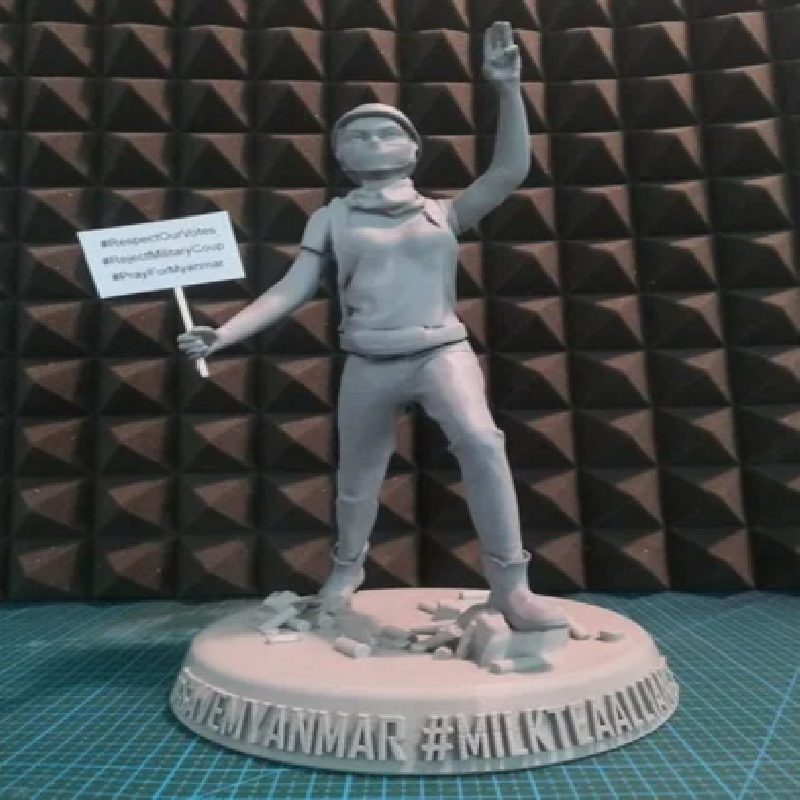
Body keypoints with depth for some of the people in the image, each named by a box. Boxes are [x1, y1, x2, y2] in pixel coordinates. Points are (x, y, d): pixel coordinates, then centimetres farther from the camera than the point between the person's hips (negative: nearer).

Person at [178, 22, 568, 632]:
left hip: (442, 351, -1)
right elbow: (290, 292, 3)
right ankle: (346, 569, 44)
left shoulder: (443, 213, 8)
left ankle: (512, 587, -14)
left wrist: (508, 89, -15)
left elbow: (511, 171, -4)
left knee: (482, 442, -28)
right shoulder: (331, 220, 8)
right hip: (370, 365, 2)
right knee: (357, 480, 14)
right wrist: (222, 334, -8)